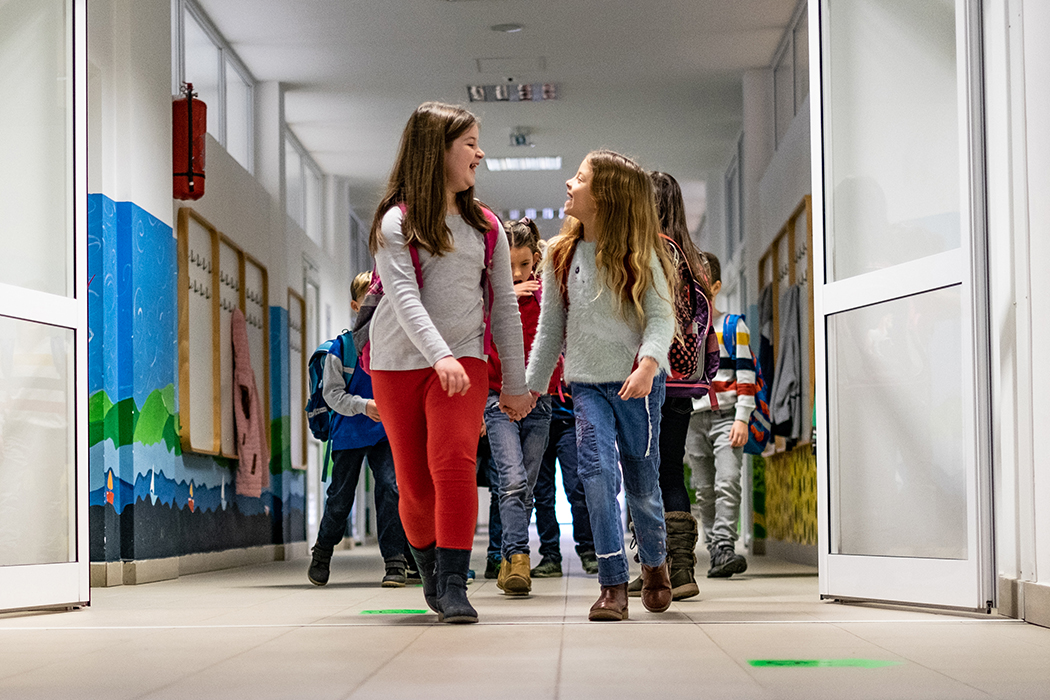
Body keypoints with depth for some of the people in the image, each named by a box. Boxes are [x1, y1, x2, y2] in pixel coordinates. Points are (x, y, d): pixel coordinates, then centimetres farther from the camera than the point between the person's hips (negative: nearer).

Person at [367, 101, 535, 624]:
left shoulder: (483, 225, 10)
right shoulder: (396, 223, -3)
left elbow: (504, 305, 14)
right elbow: (404, 298, -16)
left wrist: (515, 382, 13)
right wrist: (440, 356, -31)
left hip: (464, 360, 2)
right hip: (399, 363, -2)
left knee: (455, 463, -20)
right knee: (415, 483, 3)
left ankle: (453, 586, -18)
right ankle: (429, 570, 29)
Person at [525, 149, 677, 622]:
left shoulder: (640, 255, -5)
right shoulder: (562, 255, 6)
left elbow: (662, 316, -10)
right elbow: (551, 326, 13)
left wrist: (647, 364, -26)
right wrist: (532, 384, 13)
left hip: (637, 383, -2)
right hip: (587, 383, 2)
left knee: (642, 480, 8)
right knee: (598, 471, -15)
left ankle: (655, 564, 34)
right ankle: (613, 586, -12)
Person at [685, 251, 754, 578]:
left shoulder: (734, 327, 2)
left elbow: (745, 376, -2)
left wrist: (742, 419, -11)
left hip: (726, 418, -4)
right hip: (692, 419, 4)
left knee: (727, 483, -19)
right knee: (704, 491, 4)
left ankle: (725, 546, -24)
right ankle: (715, 553, 8)